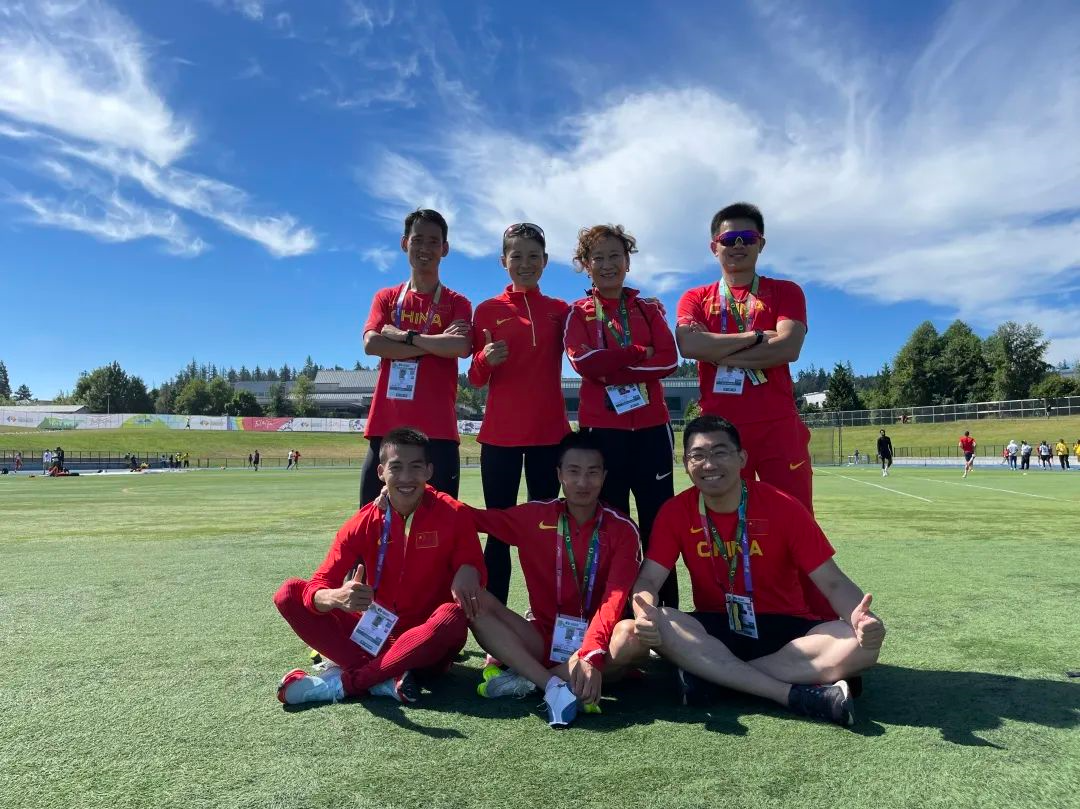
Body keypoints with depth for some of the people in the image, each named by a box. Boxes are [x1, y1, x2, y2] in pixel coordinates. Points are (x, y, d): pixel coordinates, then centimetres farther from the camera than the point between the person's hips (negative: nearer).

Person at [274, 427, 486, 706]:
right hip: (374, 635, 3)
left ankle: (342, 681, -24)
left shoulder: (453, 515, -11)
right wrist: (338, 597, -36)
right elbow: (316, 588, -12)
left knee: (454, 615, -37)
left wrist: (468, 571, -31)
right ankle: (385, 679, -25)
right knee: (289, 593, -12)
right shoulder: (363, 523, -7)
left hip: (428, 645, -2)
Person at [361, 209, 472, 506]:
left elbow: (461, 347, -11)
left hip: (438, 428, -2)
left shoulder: (456, 303, 10)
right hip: (386, 425, 2)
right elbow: (371, 344, -3)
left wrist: (404, 335, -6)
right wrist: (436, 343, -7)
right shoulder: (386, 297, 16)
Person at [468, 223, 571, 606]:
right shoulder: (488, 310, 4)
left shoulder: (560, 310, 10)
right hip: (500, 433, -1)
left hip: (549, 431, 2)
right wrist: (486, 360, -19)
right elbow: (475, 379, 3)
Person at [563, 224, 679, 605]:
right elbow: (584, 362, -10)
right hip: (602, 428, -1)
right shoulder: (578, 312, 8)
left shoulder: (649, 309, 12)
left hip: (651, 426, 2)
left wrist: (612, 370, -12)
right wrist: (639, 353, -7)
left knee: (658, 521, 2)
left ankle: (667, 609, 11)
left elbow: (669, 359, -3)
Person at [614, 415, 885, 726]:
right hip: (715, 629, 0)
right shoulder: (676, 512, -6)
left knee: (861, 644, -28)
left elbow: (832, 582, -9)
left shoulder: (782, 507, -10)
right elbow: (648, 580, -10)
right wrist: (644, 615, -35)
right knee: (655, 625, -30)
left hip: (785, 628, 0)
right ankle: (796, 695, -28)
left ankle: (712, 675, -24)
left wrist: (859, 616, -32)